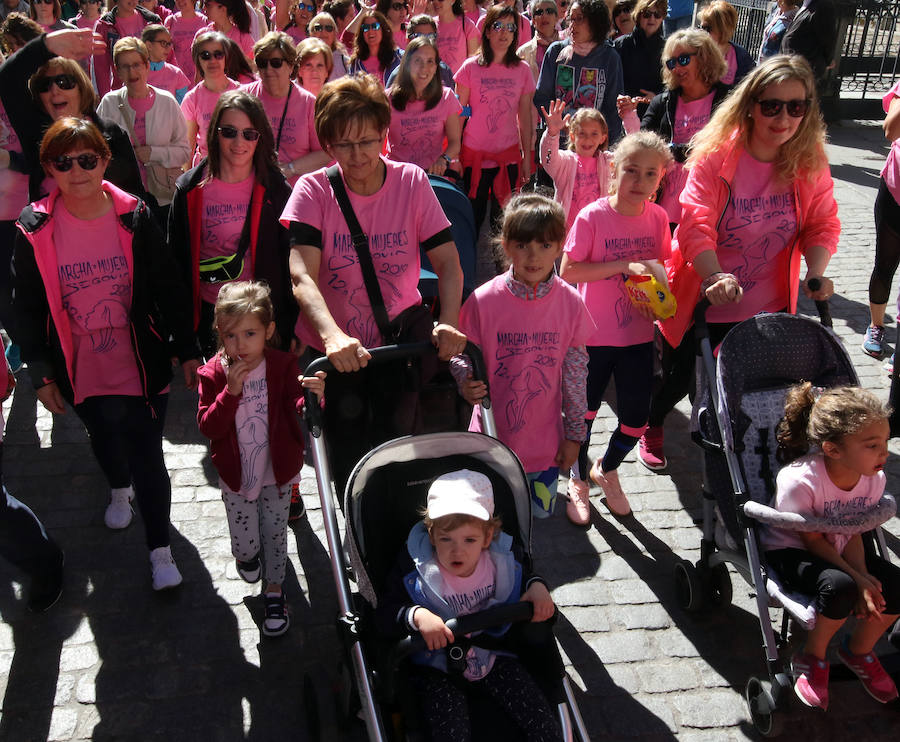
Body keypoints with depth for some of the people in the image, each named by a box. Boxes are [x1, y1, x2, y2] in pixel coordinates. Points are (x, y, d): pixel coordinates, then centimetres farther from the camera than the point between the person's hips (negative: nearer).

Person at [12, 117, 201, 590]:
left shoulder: (134, 218, -9)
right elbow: (26, 310, -1)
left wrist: (187, 350, -1)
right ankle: (119, 489, 58)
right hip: (80, 371, 2)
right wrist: (41, 374, -1)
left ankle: (160, 551, 15)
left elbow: (169, 290, -2)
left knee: (147, 456, 0)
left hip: (141, 365, -2)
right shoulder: (35, 231, -8)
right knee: (103, 438, 25)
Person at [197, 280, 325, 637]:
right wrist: (231, 391, -30)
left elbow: (298, 412, -17)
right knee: (245, 540, 9)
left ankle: (274, 590, 35)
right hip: (235, 475, 0)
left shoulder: (283, 365, -12)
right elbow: (207, 426, -17)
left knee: (275, 534, 12)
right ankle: (246, 554, 46)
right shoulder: (213, 374, -11)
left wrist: (313, 396, -39)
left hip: (277, 473, 0)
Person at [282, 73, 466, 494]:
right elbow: (301, 276, -24)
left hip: (398, 335, 1)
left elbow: (448, 262, -10)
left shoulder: (412, 181, -7)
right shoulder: (314, 190, -12)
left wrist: (448, 322, -30)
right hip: (335, 348, 0)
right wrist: (332, 334, -43)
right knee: (347, 456, 7)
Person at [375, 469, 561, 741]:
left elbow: (521, 578, 15)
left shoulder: (503, 558, -8)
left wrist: (536, 587, -7)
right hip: (437, 668, -2)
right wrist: (416, 616, -35)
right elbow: (383, 616, -16)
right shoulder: (413, 570, -17)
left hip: (495, 657, 3)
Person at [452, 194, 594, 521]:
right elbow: (463, 353, -2)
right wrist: (466, 381, -24)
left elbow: (576, 372, -1)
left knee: (540, 516, 16)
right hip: (494, 434, -1)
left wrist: (574, 433, 3)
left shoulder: (570, 303, -9)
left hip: (546, 439, 1)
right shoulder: (484, 300, -15)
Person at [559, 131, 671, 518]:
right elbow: (567, 271, -18)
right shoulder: (592, 216, -14)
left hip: (638, 336, 4)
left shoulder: (658, 218, -2)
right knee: (584, 412, 9)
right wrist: (624, 265, -24)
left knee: (636, 420, 11)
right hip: (594, 336, -4)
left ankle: (607, 470, 41)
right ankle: (578, 480, 36)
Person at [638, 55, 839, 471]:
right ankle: (652, 428, 47)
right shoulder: (716, 153, -20)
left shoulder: (810, 160, -8)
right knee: (679, 378, 14)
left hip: (767, 306, 4)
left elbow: (822, 222, -2)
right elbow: (695, 226, -27)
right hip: (702, 300, -3)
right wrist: (716, 278, -43)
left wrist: (816, 273, -20)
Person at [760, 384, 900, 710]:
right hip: (789, 552, -6)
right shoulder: (799, 480, -31)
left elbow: (852, 533, -3)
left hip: (839, 551, 6)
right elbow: (813, 541, -19)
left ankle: (859, 650, 14)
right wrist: (858, 580, -26)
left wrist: (863, 579, -19)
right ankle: (812, 658, -4)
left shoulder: (873, 477, -12)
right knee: (840, 587, -35)